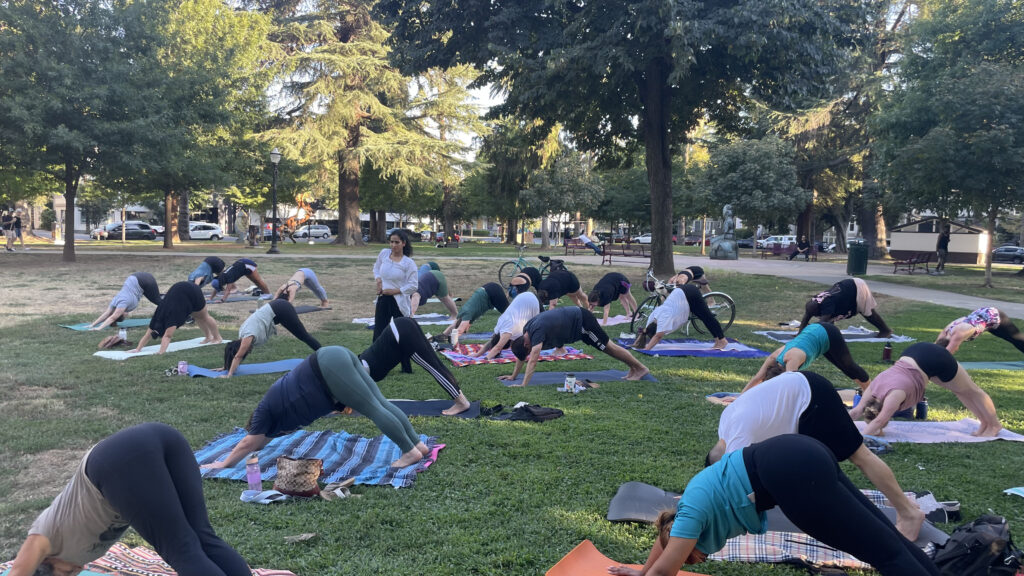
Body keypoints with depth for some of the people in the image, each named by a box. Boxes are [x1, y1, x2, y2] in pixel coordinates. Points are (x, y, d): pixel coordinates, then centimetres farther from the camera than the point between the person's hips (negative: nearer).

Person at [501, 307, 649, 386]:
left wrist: (523, 385, -37)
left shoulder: (537, 331, -30)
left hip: (581, 321, -8)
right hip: (574, 315, 8)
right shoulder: (526, 330, -3)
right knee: (608, 348, 16)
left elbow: (533, 360, -35)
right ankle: (633, 369, 27)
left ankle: (641, 368, 12)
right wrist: (513, 376, 8)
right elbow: (521, 356, 10)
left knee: (608, 347, 1)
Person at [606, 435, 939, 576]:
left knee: (883, 549, -10)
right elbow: (664, 534, 41)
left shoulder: (692, 514, 0)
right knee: (883, 536, 9)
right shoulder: (692, 502, 23)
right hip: (802, 456, 8)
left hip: (792, 472, -8)